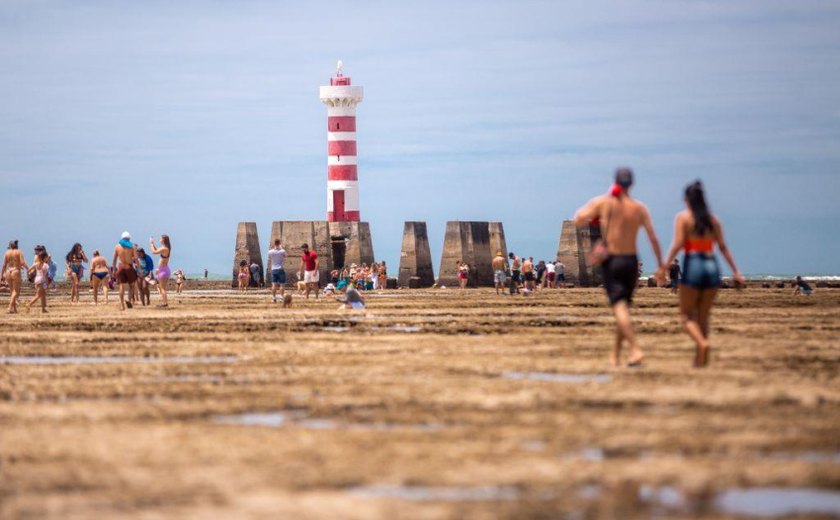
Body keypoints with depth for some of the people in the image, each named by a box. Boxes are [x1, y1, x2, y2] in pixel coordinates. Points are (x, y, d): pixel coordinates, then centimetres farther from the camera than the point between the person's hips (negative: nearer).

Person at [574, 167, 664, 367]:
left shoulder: (603, 203, -4)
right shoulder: (639, 208, 1)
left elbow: (578, 221, 0)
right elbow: (653, 238, -1)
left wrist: (592, 205, 17)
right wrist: (660, 264, 6)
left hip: (611, 261, -3)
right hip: (631, 260, 3)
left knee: (619, 306, -10)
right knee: (624, 306, 18)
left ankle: (635, 349, -28)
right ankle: (615, 354, 25)